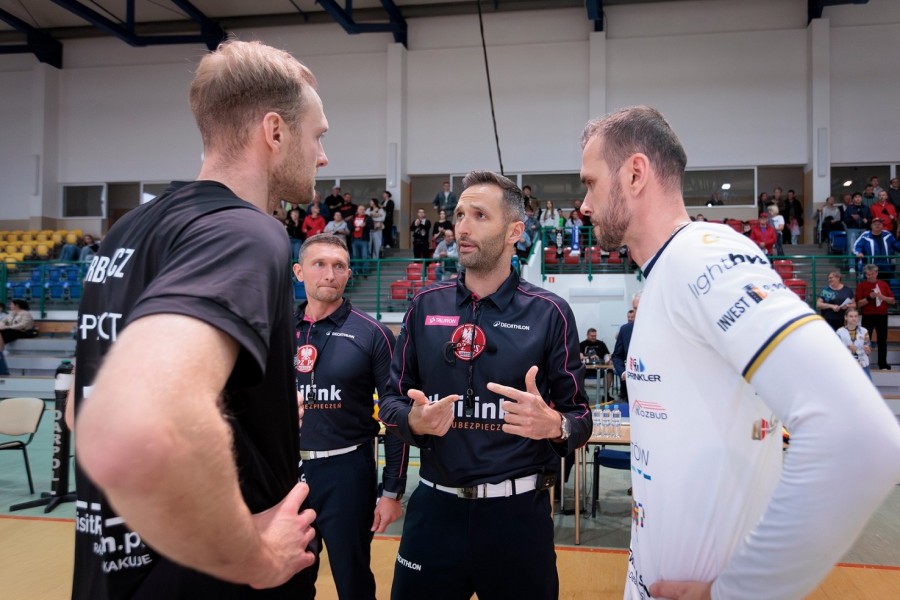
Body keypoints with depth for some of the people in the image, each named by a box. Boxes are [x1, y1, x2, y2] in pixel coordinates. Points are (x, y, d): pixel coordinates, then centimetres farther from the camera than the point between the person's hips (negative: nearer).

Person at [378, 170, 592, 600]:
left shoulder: (549, 313, -4)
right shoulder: (425, 306, 4)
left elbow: (579, 417, -2)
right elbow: (392, 401, 7)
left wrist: (553, 425, -24)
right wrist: (414, 420, -14)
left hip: (518, 512, -2)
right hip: (435, 507, 2)